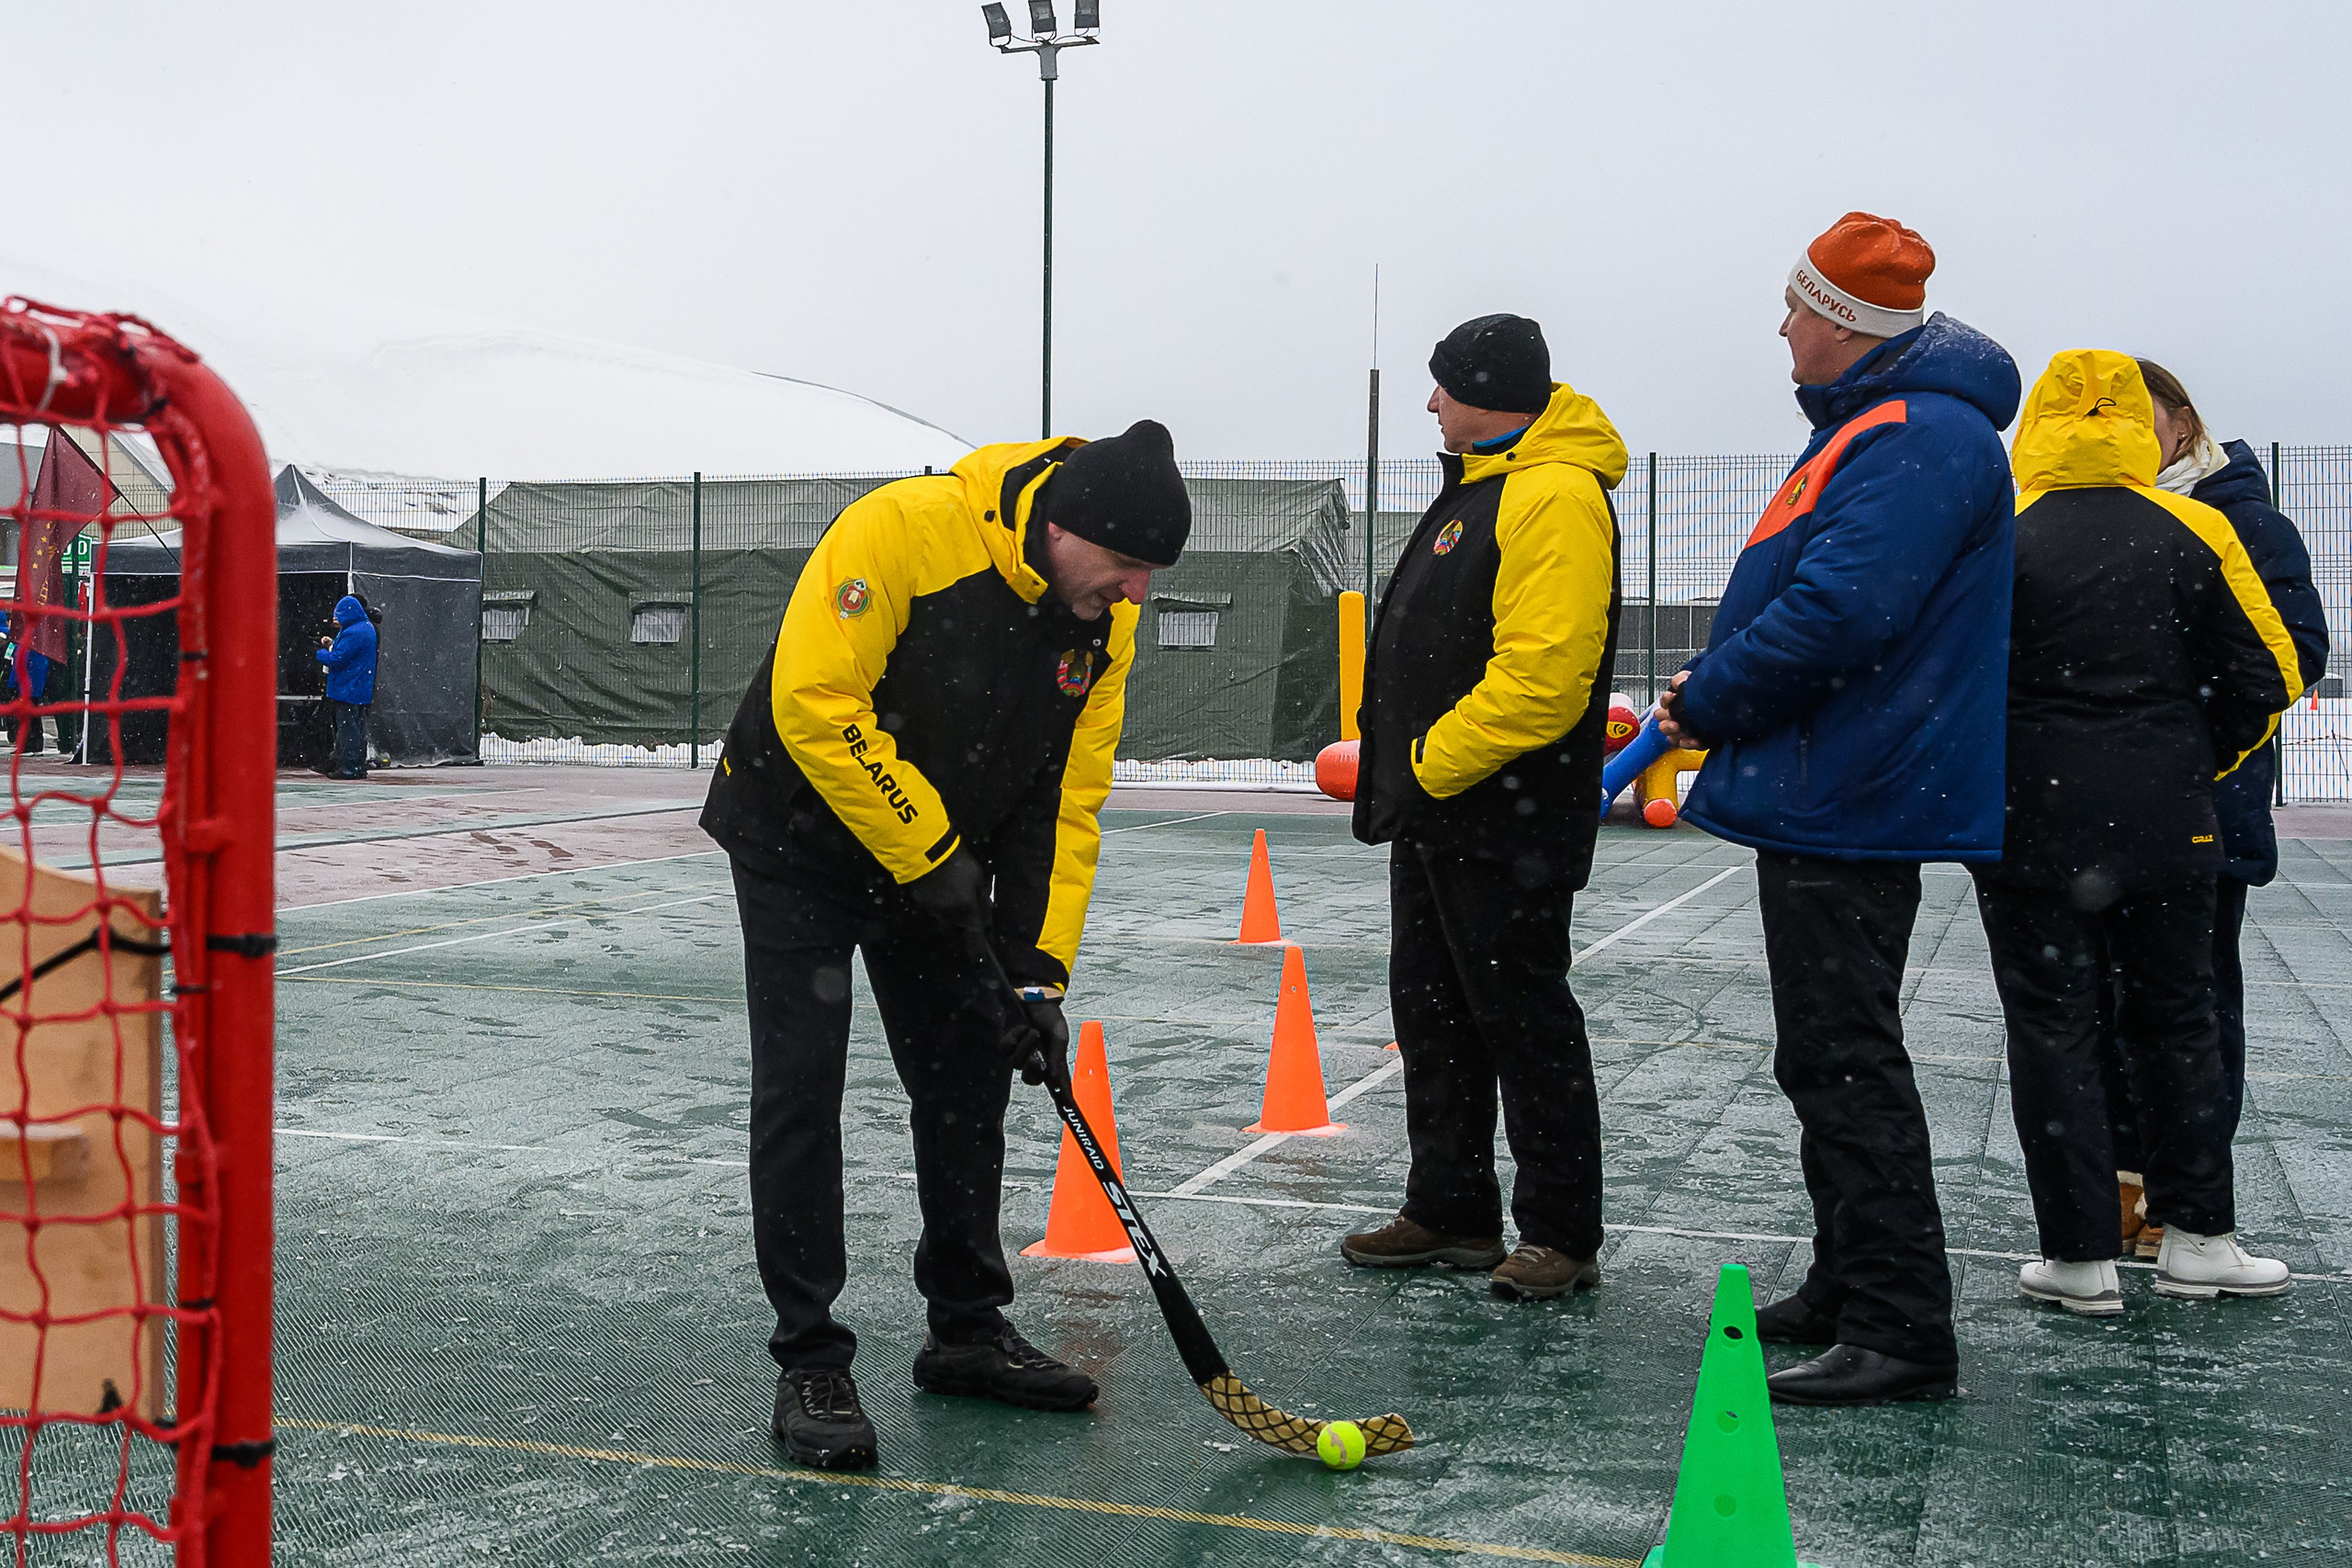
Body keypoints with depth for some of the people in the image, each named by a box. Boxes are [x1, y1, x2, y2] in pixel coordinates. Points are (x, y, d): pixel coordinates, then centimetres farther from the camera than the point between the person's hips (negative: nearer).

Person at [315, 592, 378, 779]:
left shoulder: (353, 633, -19)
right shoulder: (367, 628, 13)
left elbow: (337, 659, -20)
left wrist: (321, 653, -2)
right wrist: (333, 644, 10)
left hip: (347, 691, -10)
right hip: (362, 691, 10)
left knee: (347, 729, -6)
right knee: (358, 728, 13)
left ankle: (348, 767, -6)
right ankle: (359, 767, 17)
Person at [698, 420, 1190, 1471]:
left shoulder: (1103, 623, -8)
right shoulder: (903, 529, -28)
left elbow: (1066, 801, -4)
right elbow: (813, 701, -31)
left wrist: (1039, 968, -10)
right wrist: (925, 849, -24)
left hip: (940, 861, 6)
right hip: (800, 841, -6)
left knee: (971, 1076, 8)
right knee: (800, 1090, -7)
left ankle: (967, 1330, 23)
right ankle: (809, 1365, 3)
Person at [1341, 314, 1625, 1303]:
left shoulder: (1555, 497, -18)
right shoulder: (1480, 488, 16)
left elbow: (1541, 675, -27)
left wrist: (1438, 763, -19)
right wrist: (1406, 774, 15)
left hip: (1506, 823, -11)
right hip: (1437, 814, 11)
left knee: (1524, 1021, -2)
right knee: (1433, 1015, 15)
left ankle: (1561, 1235, 8)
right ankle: (1451, 1211, 25)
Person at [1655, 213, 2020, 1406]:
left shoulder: (1921, 438, -18)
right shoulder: (1875, 427, 17)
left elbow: (1838, 613, -27)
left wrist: (1706, 703, -14)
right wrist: (1715, 692, 8)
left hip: (1848, 805, -11)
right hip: (1825, 798, 11)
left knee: (1843, 1060, -8)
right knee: (1832, 1056, 17)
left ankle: (1900, 1331, -3)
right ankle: (1850, 1290, 27)